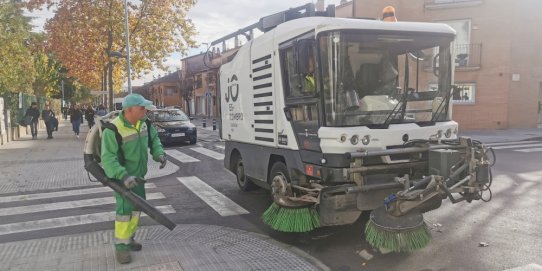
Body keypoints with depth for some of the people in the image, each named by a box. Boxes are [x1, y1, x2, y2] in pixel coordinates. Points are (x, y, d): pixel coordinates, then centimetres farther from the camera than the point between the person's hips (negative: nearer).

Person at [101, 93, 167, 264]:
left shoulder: (143, 122, -5)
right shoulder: (113, 129, -27)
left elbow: (153, 138, 10)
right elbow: (108, 158, -32)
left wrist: (159, 153, -10)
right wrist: (123, 175, -44)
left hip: (138, 174, 8)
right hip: (121, 176, -8)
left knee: (137, 206, 17)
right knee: (125, 209, -9)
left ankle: (129, 238, 35)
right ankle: (121, 246, 7)